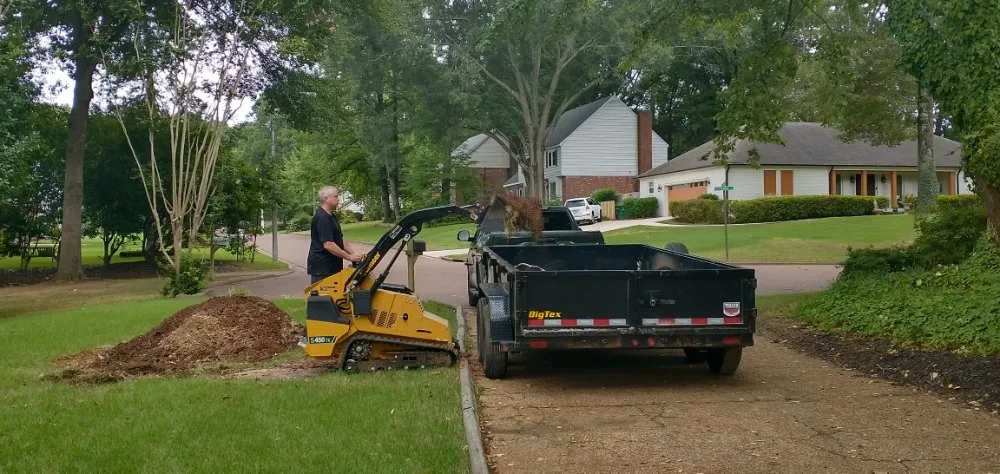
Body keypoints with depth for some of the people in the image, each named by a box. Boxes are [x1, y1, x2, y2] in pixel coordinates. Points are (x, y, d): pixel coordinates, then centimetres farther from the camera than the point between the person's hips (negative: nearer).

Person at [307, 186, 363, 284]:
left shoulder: (331, 217, 17)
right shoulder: (322, 218, -17)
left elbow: (340, 239, 18)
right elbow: (328, 245, -24)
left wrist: (354, 253, 3)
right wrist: (350, 257, -20)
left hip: (332, 266, 10)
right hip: (322, 268, -10)